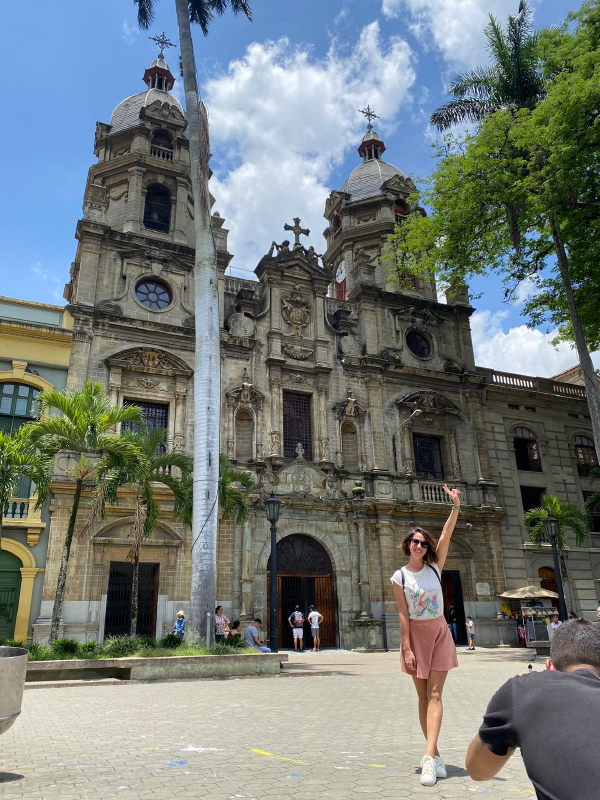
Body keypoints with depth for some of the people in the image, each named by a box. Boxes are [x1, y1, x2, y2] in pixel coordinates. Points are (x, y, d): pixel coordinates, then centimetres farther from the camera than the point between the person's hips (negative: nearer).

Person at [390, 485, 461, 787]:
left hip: (440, 634, 1)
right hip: (416, 636, 0)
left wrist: (456, 506, -25)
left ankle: (429, 756, -14)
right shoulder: (399, 577, -6)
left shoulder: (435, 566, -2)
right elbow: (403, 614, -8)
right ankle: (436, 755, 15)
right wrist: (407, 649, -13)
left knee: (434, 695, -7)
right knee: (423, 696, 6)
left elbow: (447, 534, -14)